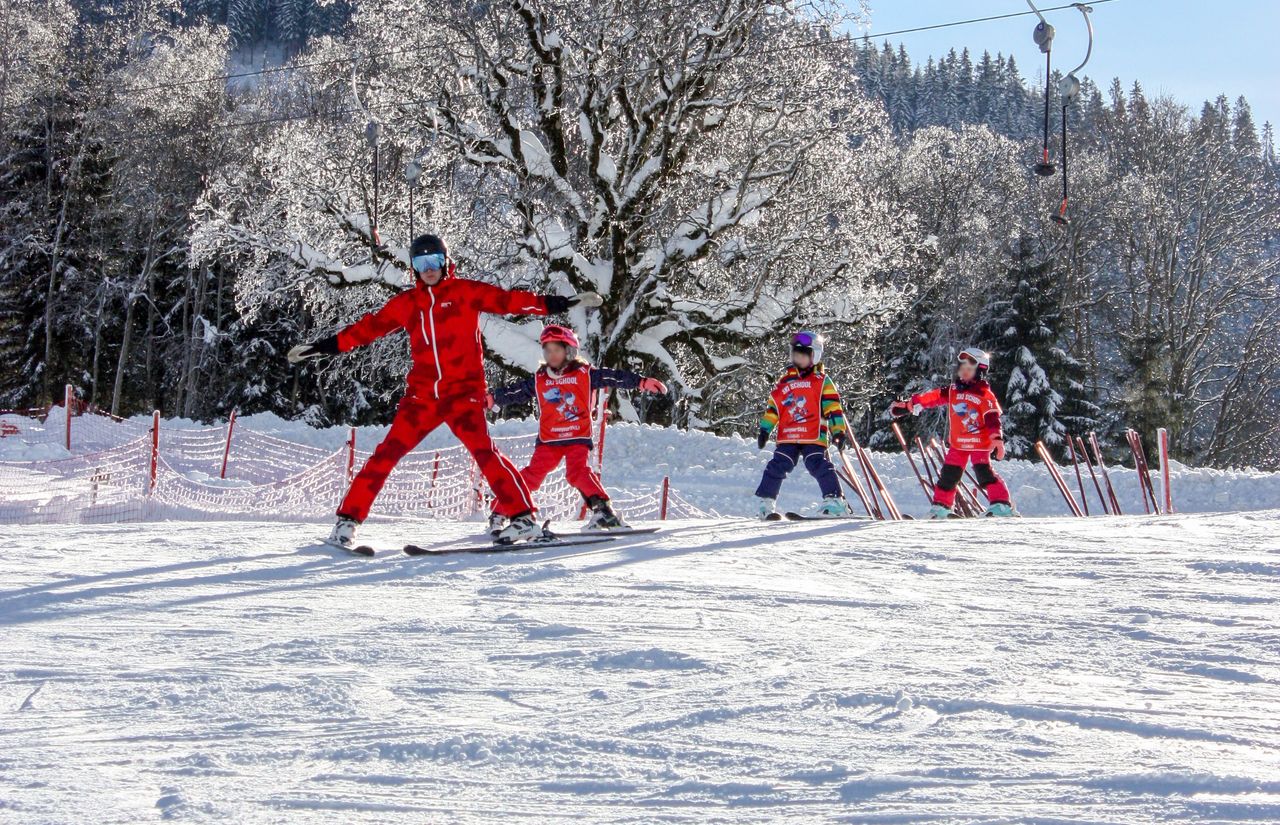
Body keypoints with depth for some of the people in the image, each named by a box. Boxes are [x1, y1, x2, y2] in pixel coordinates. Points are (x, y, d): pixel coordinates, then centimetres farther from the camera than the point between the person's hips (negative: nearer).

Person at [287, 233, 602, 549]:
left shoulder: (466, 292, 4)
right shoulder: (406, 303, 12)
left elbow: (509, 300, -4)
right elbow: (368, 328, 15)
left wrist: (566, 302, -12)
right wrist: (320, 347, 14)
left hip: (463, 391, -3)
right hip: (422, 393, 3)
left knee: (483, 449, -19)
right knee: (388, 452, -5)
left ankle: (523, 518, -15)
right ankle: (348, 519, -1)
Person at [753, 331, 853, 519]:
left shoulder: (822, 381, 6)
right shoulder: (785, 381, 18)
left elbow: (833, 407, 1)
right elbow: (773, 406, 22)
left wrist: (838, 431, -6)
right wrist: (765, 429, 17)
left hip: (814, 436, -4)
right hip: (788, 437, 4)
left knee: (819, 466, -17)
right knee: (777, 466, -5)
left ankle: (834, 501, -14)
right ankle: (766, 502, 3)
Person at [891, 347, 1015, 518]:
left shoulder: (985, 395, -8)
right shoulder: (952, 391, 7)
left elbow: (993, 419, -13)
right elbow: (931, 397, 4)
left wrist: (997, 440, -23)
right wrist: (908, 406, -1)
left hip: (980, 443, -5)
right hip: (958, 444, 5)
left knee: (984, 472, -19)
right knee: (948, 475, 7)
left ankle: (1001, 504, -18)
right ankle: (940, 507, 20)